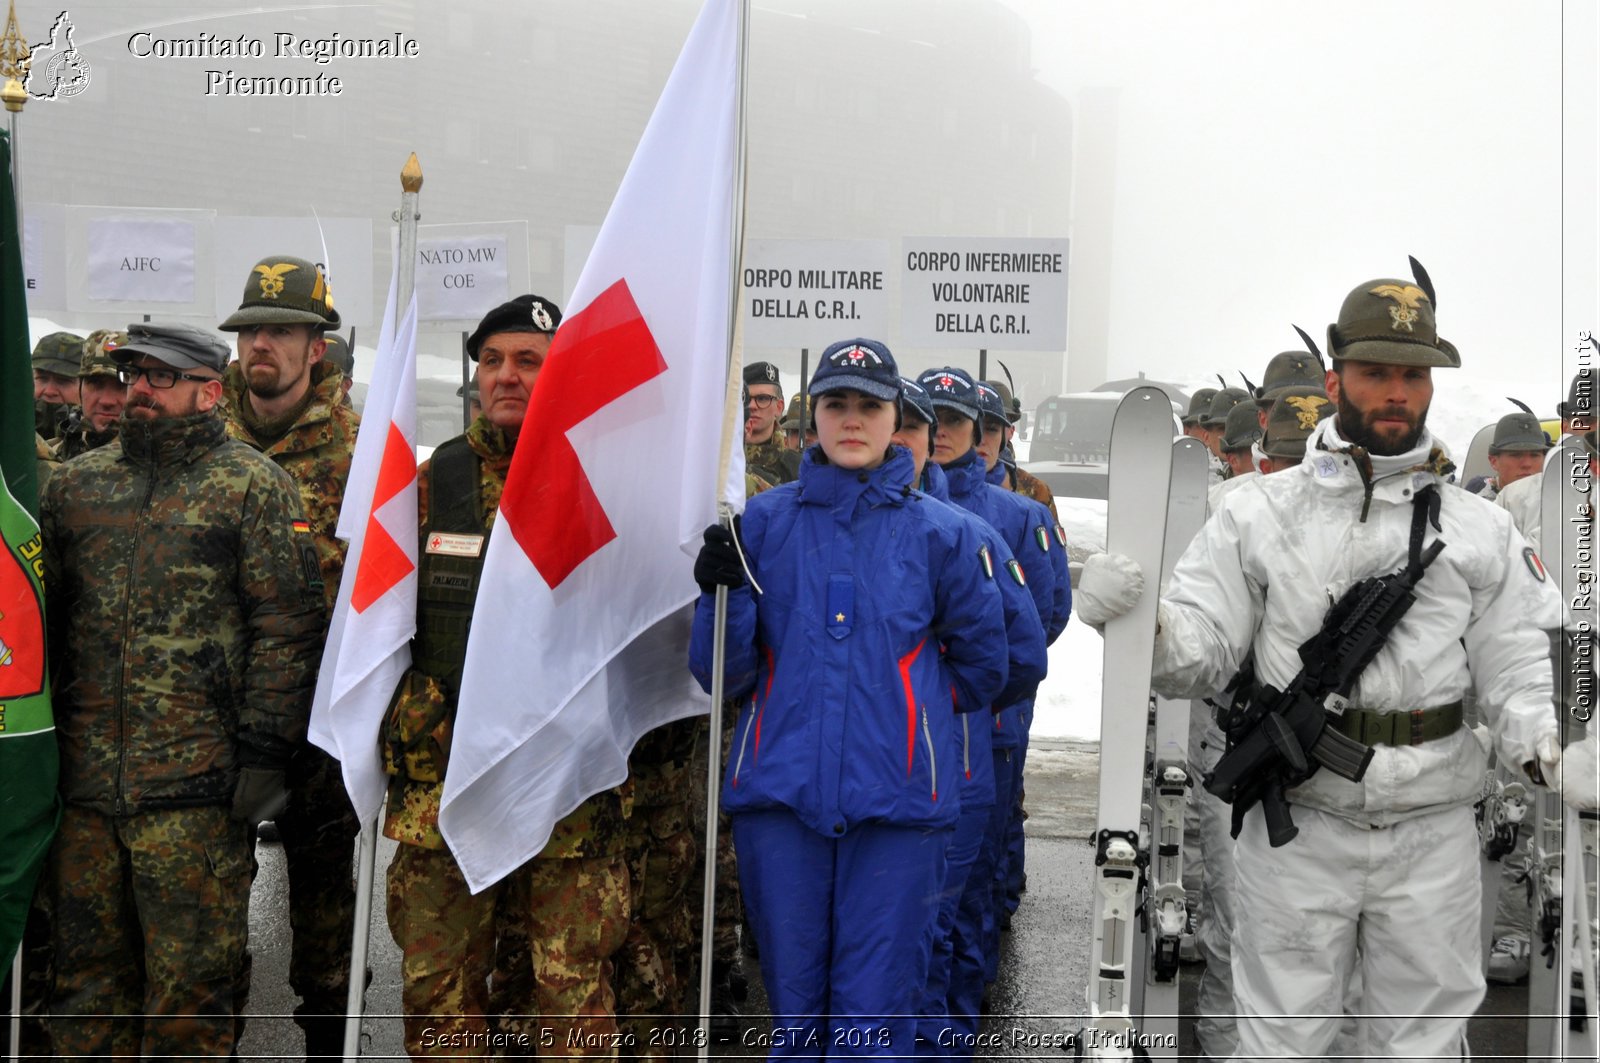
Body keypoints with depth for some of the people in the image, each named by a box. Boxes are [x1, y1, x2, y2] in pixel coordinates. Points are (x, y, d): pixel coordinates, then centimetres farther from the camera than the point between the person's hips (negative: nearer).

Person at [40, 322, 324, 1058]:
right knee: (88, 972, 13)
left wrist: (263, 749, -11)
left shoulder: (252, 486, 0)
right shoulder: (74, 483, 15)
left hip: (195, 786, -5)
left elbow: (287, 625, -5)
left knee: (187, 982, 2)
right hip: (83, 778, 5)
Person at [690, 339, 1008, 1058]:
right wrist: (724, 593, -11)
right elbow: (725, 675, 4)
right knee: (793, 1000, 12)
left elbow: (981, 667, 16)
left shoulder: (940, 533, 4)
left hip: (897, 801, -1)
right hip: (780, 792, 1)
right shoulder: (763, 522, 6)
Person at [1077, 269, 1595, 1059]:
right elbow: (1199, 653, -4)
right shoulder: (1259, 512, -1)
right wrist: (1132, 619, -25)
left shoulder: (1481, 530, 4)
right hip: (1297, 823, -1)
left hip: (1431, 833, 2)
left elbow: (1520, 674, 2)